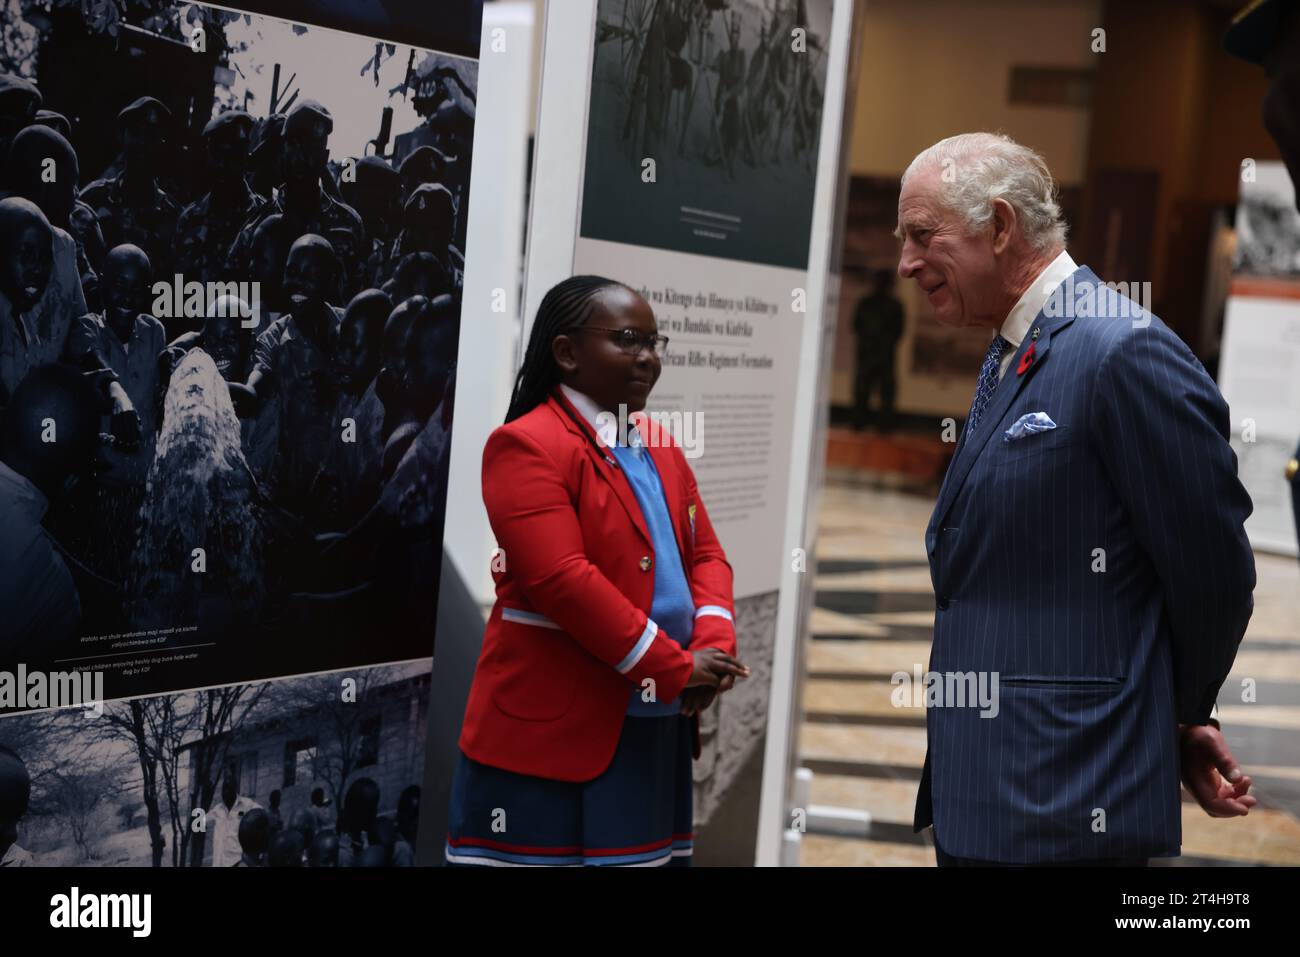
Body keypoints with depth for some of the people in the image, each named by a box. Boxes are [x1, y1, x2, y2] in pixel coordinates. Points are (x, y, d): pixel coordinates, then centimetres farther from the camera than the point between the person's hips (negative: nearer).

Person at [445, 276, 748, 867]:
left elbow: (705, 553, 14)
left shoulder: (660, 448, 17)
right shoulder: (527, 446, -11)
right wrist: (676, 668, -17)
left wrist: (714, 645, -7)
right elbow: (561, 580, -21)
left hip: (656, 730, 8)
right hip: (552, 733, -8)